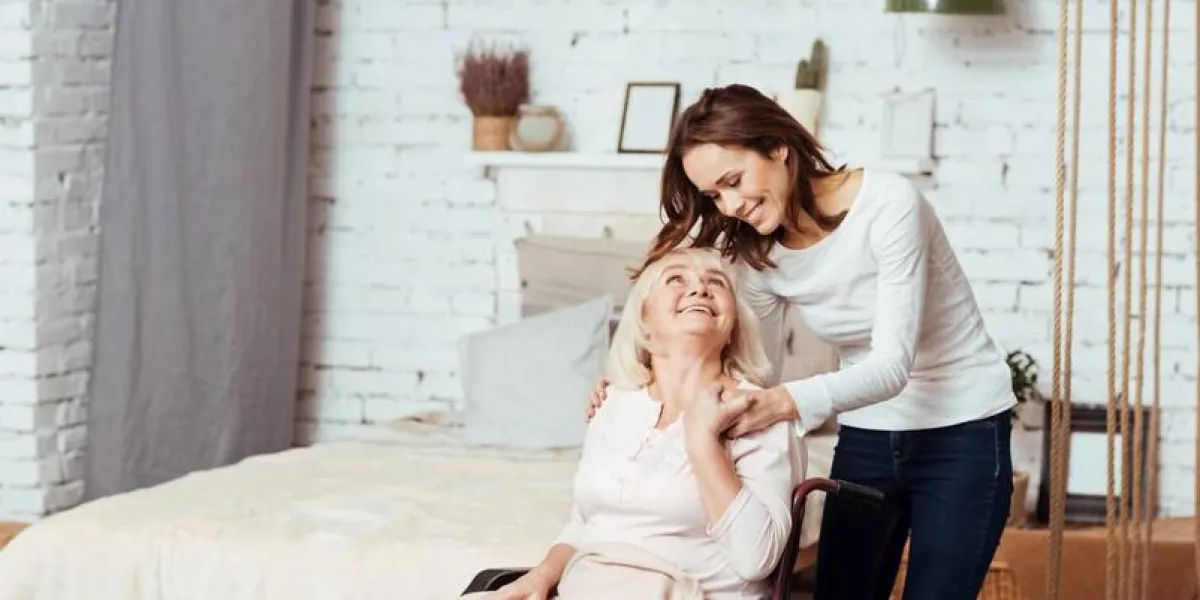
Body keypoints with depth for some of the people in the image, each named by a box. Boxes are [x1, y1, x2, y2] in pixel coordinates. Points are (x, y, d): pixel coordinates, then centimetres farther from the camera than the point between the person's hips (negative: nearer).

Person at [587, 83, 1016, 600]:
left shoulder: (888, 204, -23)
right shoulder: (756, 256, -4)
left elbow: (892, 366, -28)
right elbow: (755, 380, 0)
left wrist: (788, 402, -44)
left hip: (961, 433, -5)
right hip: (865, 437, 5)